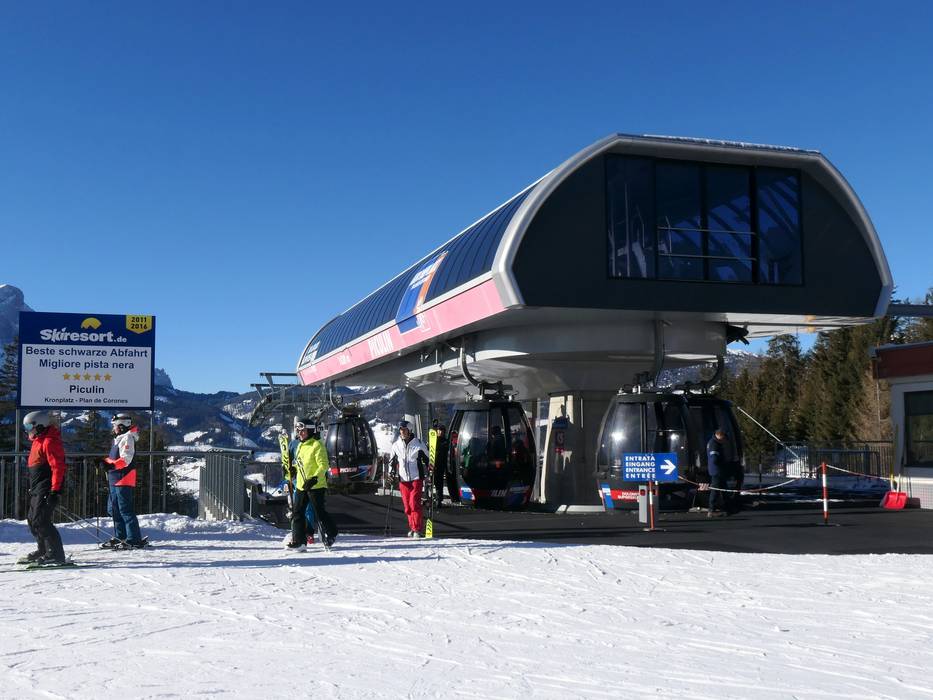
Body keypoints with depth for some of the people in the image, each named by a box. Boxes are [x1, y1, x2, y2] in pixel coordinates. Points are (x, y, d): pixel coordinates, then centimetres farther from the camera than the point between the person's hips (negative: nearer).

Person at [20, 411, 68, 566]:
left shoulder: (49, 442, -15)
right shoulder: (39, 441, 18)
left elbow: (58, 467, -22)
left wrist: (55, 490, -25)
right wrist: (32, 489, 25)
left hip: (46, 489, -11)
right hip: (37, 489, 11)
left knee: (40, 521, -16)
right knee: (32, 520, 17)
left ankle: (56, 555, -16)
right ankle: (43, 551, 29)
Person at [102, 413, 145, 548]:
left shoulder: (127, 438, -12)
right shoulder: (118, 438, 20)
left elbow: (126, 459, -24)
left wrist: (112, 465, -35)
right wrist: (105, 461, 16)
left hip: (124, 480, -11)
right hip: (115, 480, 11)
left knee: (126, 510, -11)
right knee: (114, 510, 16)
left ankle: (134, 540, -10)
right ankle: (119, 537, 25)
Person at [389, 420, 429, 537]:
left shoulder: (418, 444, -1)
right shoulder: (396, 445, 8)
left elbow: (427, 459, 7)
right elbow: (393, 461, 21)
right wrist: (392, 473, 7)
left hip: (416, 479, -4)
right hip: (403, 479, 4)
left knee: (414, 503, -13)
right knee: (407, 506, 6)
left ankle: (418, 529, -9)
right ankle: (412, 527, 19)